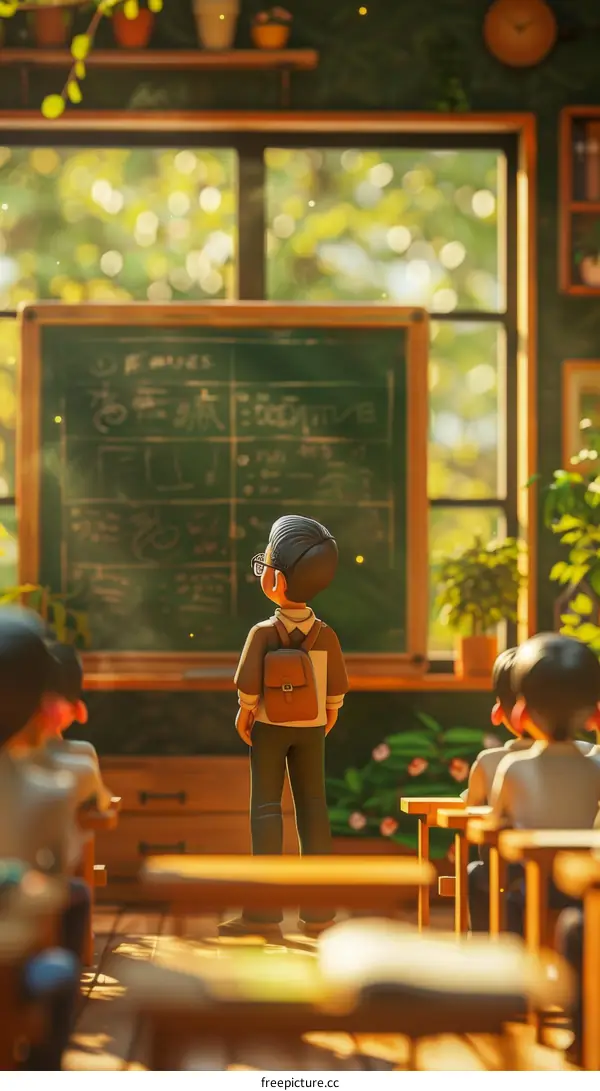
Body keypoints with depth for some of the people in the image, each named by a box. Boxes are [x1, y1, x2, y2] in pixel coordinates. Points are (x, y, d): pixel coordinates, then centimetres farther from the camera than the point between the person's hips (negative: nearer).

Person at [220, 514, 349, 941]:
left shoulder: (263, 632, -13)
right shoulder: (324, 633, -1)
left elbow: (249, 680, -14)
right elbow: (338, 681, 4)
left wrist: (245, 711, 1)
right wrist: (331, 711, 19)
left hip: (269, 727, -3)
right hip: (311, 728, 3)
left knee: (266, 806, 0)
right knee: (313, 806, 7)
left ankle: (265, 913, -4)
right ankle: (317, 912, 8)